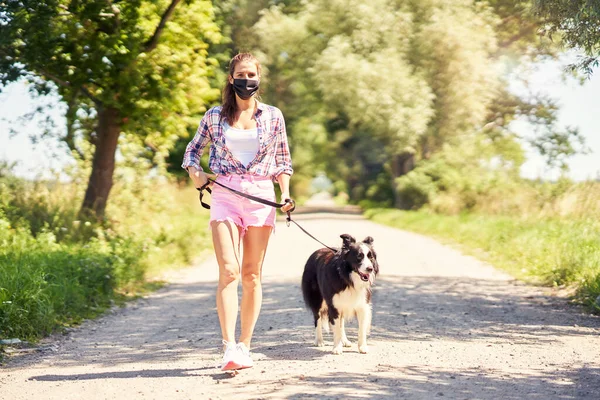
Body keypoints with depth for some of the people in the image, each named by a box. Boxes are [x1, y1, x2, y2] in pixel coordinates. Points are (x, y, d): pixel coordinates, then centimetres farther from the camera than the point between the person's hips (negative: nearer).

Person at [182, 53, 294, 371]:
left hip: (261, 197, 1)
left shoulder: (272, 116, 9)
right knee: (229, 271, -14)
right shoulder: (215, 116, 8)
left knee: (252, 275, 3)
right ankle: (229, 347, -20)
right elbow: (192, 150, 18)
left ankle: (244, 346, 12)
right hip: (224, 195, -1)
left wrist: (285, 193, -1)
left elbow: (283, 160, 14)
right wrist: (195, 173, -4)